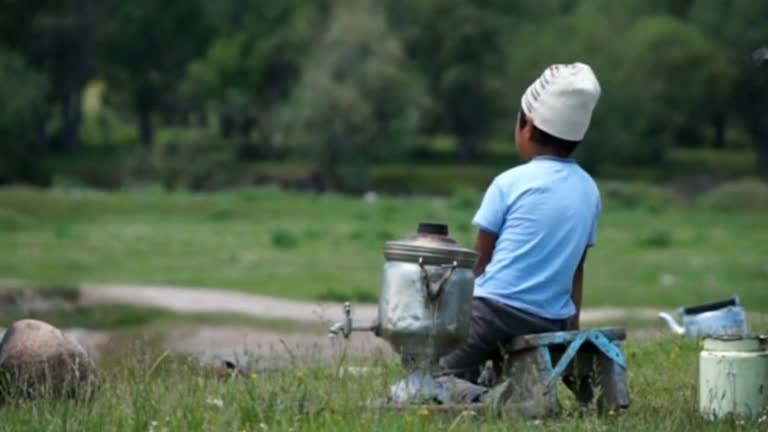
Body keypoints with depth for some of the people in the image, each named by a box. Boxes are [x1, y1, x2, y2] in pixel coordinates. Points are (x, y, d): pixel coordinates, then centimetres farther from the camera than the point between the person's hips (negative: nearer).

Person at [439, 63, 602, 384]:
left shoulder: (510, 183, -7)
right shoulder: (588, 190, 7)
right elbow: (576, 268, 14)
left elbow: (479, 261, 0)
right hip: (553, 321, 6)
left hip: (498, 308, -6)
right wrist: (571, 326, 23)